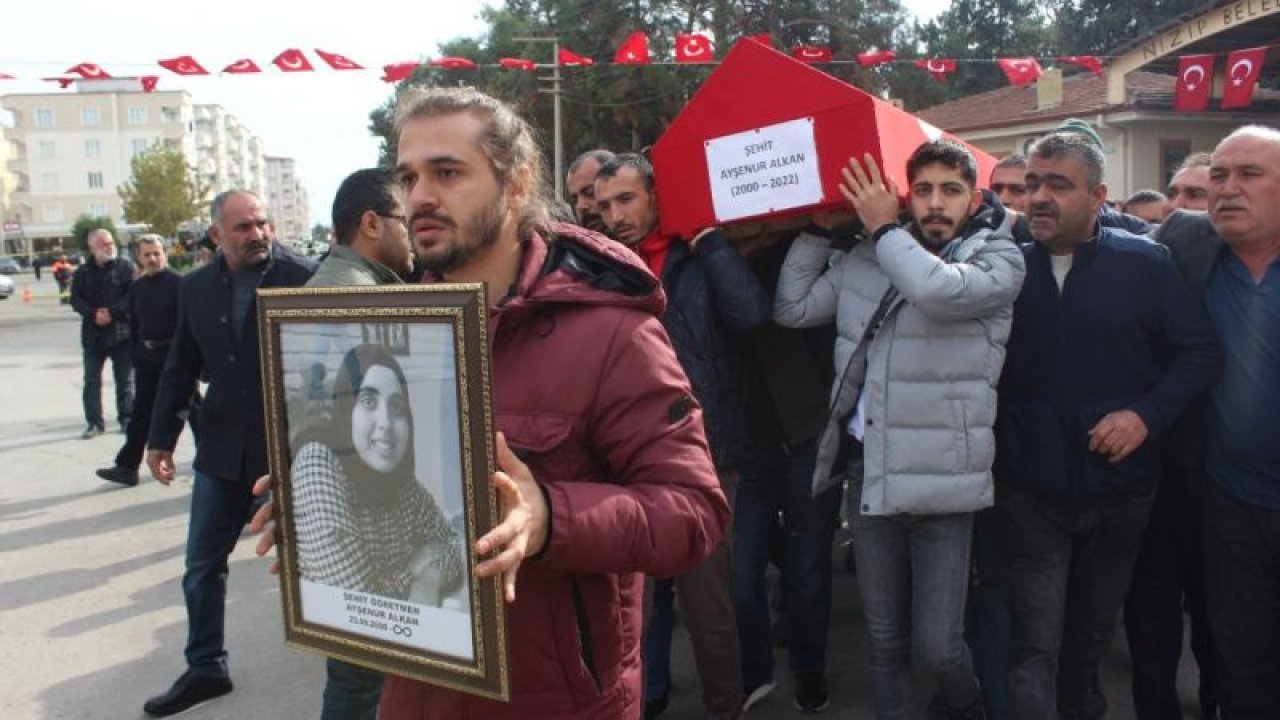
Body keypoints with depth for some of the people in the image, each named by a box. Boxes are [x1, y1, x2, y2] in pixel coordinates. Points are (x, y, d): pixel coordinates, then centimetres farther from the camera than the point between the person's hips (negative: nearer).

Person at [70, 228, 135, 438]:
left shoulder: (125, 267, -1)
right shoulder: (83, 272, 8)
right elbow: (76, 299, 3)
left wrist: (112, 312, -16)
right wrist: (93, 314, -13)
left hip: (121, 332, -3)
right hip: (93, 334, 3)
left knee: (125, 379, 5)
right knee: (92, 379, 4)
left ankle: (126, 418, 16)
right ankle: (94, 422, 11)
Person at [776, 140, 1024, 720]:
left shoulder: (998, 260, -5)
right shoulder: (865, 261, 8)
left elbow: (942, 290, -26)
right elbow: (792, 308, 6)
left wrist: (883, 228, -13)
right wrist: (817, 229, 4)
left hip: (941, 482, -4)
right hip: (870, 473, 4)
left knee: (938, 645, 1)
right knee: (884, 639, 15)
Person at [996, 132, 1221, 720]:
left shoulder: (1146, 264, -6)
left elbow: (1200, 353, -4)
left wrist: (1147, 414, -17)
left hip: (1119, 484, 1)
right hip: (1030, 490, -1)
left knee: (1095, 626, 22)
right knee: (1035, 644, -2)